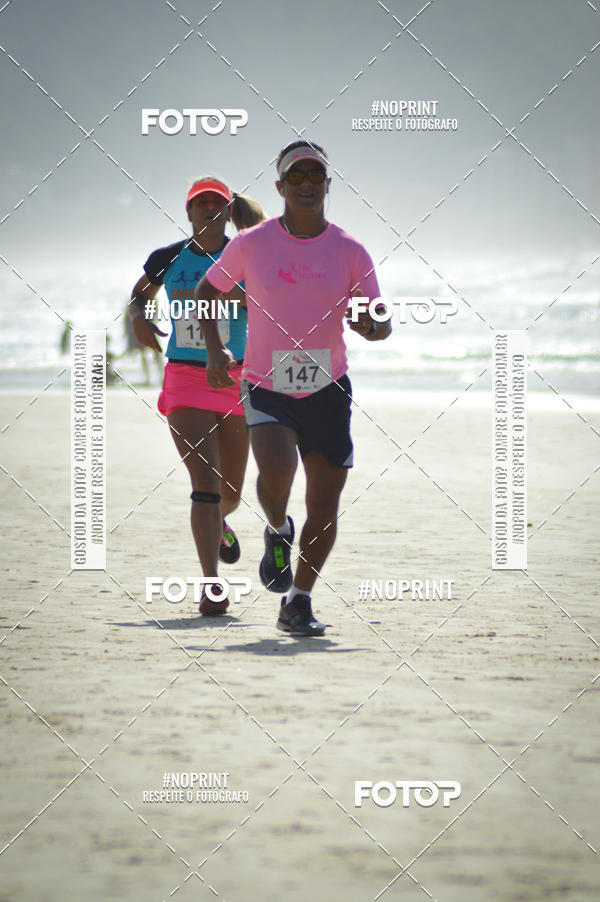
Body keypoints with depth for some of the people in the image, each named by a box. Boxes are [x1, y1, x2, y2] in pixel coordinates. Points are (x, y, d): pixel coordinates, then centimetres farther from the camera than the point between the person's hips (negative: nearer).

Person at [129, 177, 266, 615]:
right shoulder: (167, 259, 2)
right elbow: (140, 295, 20)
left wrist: (240, 295, -24)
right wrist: (139, 318, -2)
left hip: (235, 378, 1)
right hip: (185, 379, -1)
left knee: (230, 490, 13)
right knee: (205, 481, -16)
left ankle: (219, 523, 51)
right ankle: (212, 585, -17)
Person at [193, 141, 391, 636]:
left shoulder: (350, 251, -3)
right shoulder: (251, 243, -4)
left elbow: (382, 328, 0)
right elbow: (207, 290, 11)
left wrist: (369, 324, -25)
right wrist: (215, 349, -3)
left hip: (328, 390, 2)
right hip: (267, 388, -2)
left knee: (326, 504, 1)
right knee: (276, 470, -28)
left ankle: (298, 604, 19)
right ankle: (277, 531, 7)